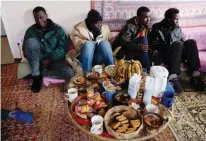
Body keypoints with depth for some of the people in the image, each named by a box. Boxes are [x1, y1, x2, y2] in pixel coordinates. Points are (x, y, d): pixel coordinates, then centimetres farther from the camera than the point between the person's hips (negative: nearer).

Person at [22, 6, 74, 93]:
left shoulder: (58, 29, -5)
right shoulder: (31, 30, 0)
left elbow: (63, 48, -11)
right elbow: (25, 49, 8)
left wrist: (49, 59, -19)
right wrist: (30, 55, -13)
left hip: (54, 60, -1)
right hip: (37, 60, 1)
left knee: (69, 73, -29)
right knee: (31, 41, -29)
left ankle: (40, 74, -10)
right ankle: (36, 76, -20)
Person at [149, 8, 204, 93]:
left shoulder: (178, 28, 18)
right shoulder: (157, 28, 1)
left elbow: (182, 41, 20)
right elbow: (154, 45, -7)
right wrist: (169, 46, -18)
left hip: (177, 55, 5)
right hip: (164, 55, -5)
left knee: (191, 42, -21)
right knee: (177, 44, -33)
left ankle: (195, 75, -28)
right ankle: (172, 78, -47)